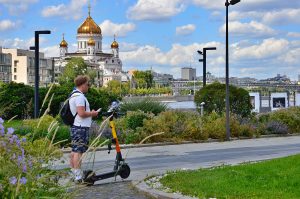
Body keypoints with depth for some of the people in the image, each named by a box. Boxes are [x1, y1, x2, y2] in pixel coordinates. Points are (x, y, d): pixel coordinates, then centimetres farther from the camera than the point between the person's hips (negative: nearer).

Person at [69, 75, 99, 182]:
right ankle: (78, 177, -11)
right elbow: (81, 113, -23)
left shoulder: (73, 95, 18)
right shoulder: (80, 96, -16)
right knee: (78, 151, -10)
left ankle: (74, 173, 22)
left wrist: (90, 113, 19)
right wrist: (92, 113, -7)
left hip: (74, 127, 11)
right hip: (81, 128, -11)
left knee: (74, 151, 14)